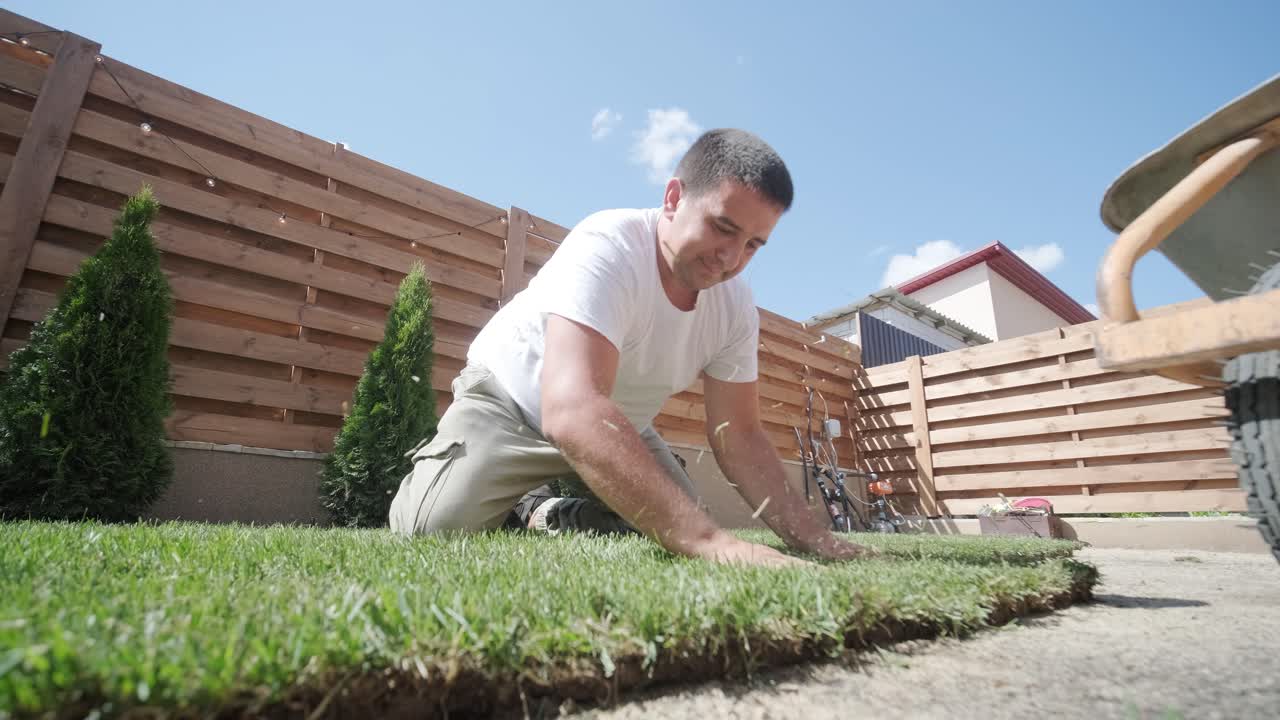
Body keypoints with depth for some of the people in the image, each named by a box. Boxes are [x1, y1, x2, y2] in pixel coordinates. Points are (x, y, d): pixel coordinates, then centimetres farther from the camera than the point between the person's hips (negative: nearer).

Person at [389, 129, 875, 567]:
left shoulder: (736, 306, -14)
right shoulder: (607, 249, -35)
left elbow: (739, 434, -11)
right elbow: (573, 412, -49)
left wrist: (813, 539, -23)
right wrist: (712, 542, -55)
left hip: (619, 428, 6)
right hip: (509, 401, -5)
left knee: (679, 530, -2)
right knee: (439, 525, -25)